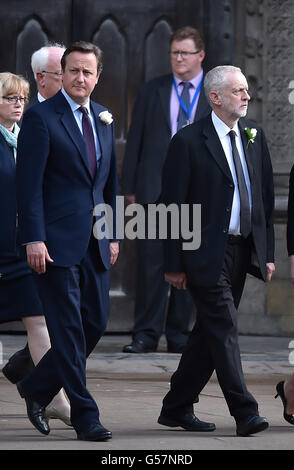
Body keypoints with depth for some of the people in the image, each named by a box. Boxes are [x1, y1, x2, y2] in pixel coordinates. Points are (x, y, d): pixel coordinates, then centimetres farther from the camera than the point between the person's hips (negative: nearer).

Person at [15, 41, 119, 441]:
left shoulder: (103, 119, 15)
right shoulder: (40, 117, -6)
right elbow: (29, 183, -11)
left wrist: (113, 234, 16)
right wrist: (34, 238, -17)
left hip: (95, 243, 7)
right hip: (57, 242, -7)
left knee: (96, 324, 8)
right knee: (68, 329, -3)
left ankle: (36, 389, 25)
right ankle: (85, 416, 2)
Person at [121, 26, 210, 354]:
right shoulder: (151, 92, 9)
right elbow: (135, 140, 9)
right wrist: (130, 186, 2)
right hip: (155, 189, 0)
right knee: (150, 263, -3)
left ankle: (178, 335, 13)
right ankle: (146, 335, 0)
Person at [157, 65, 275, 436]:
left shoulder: (254, 135, 10)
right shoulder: (188, 141, -8)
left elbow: (265, 195, 14)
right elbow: (172, 205, -7)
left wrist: (267, 251, 10)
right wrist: (174, 263, -9)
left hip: (243, 249, 6)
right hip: (207, 253, -6)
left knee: (210, 333, 11)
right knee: (224, 329, -10)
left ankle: (177, 408, 21)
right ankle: (245, 413, -10)